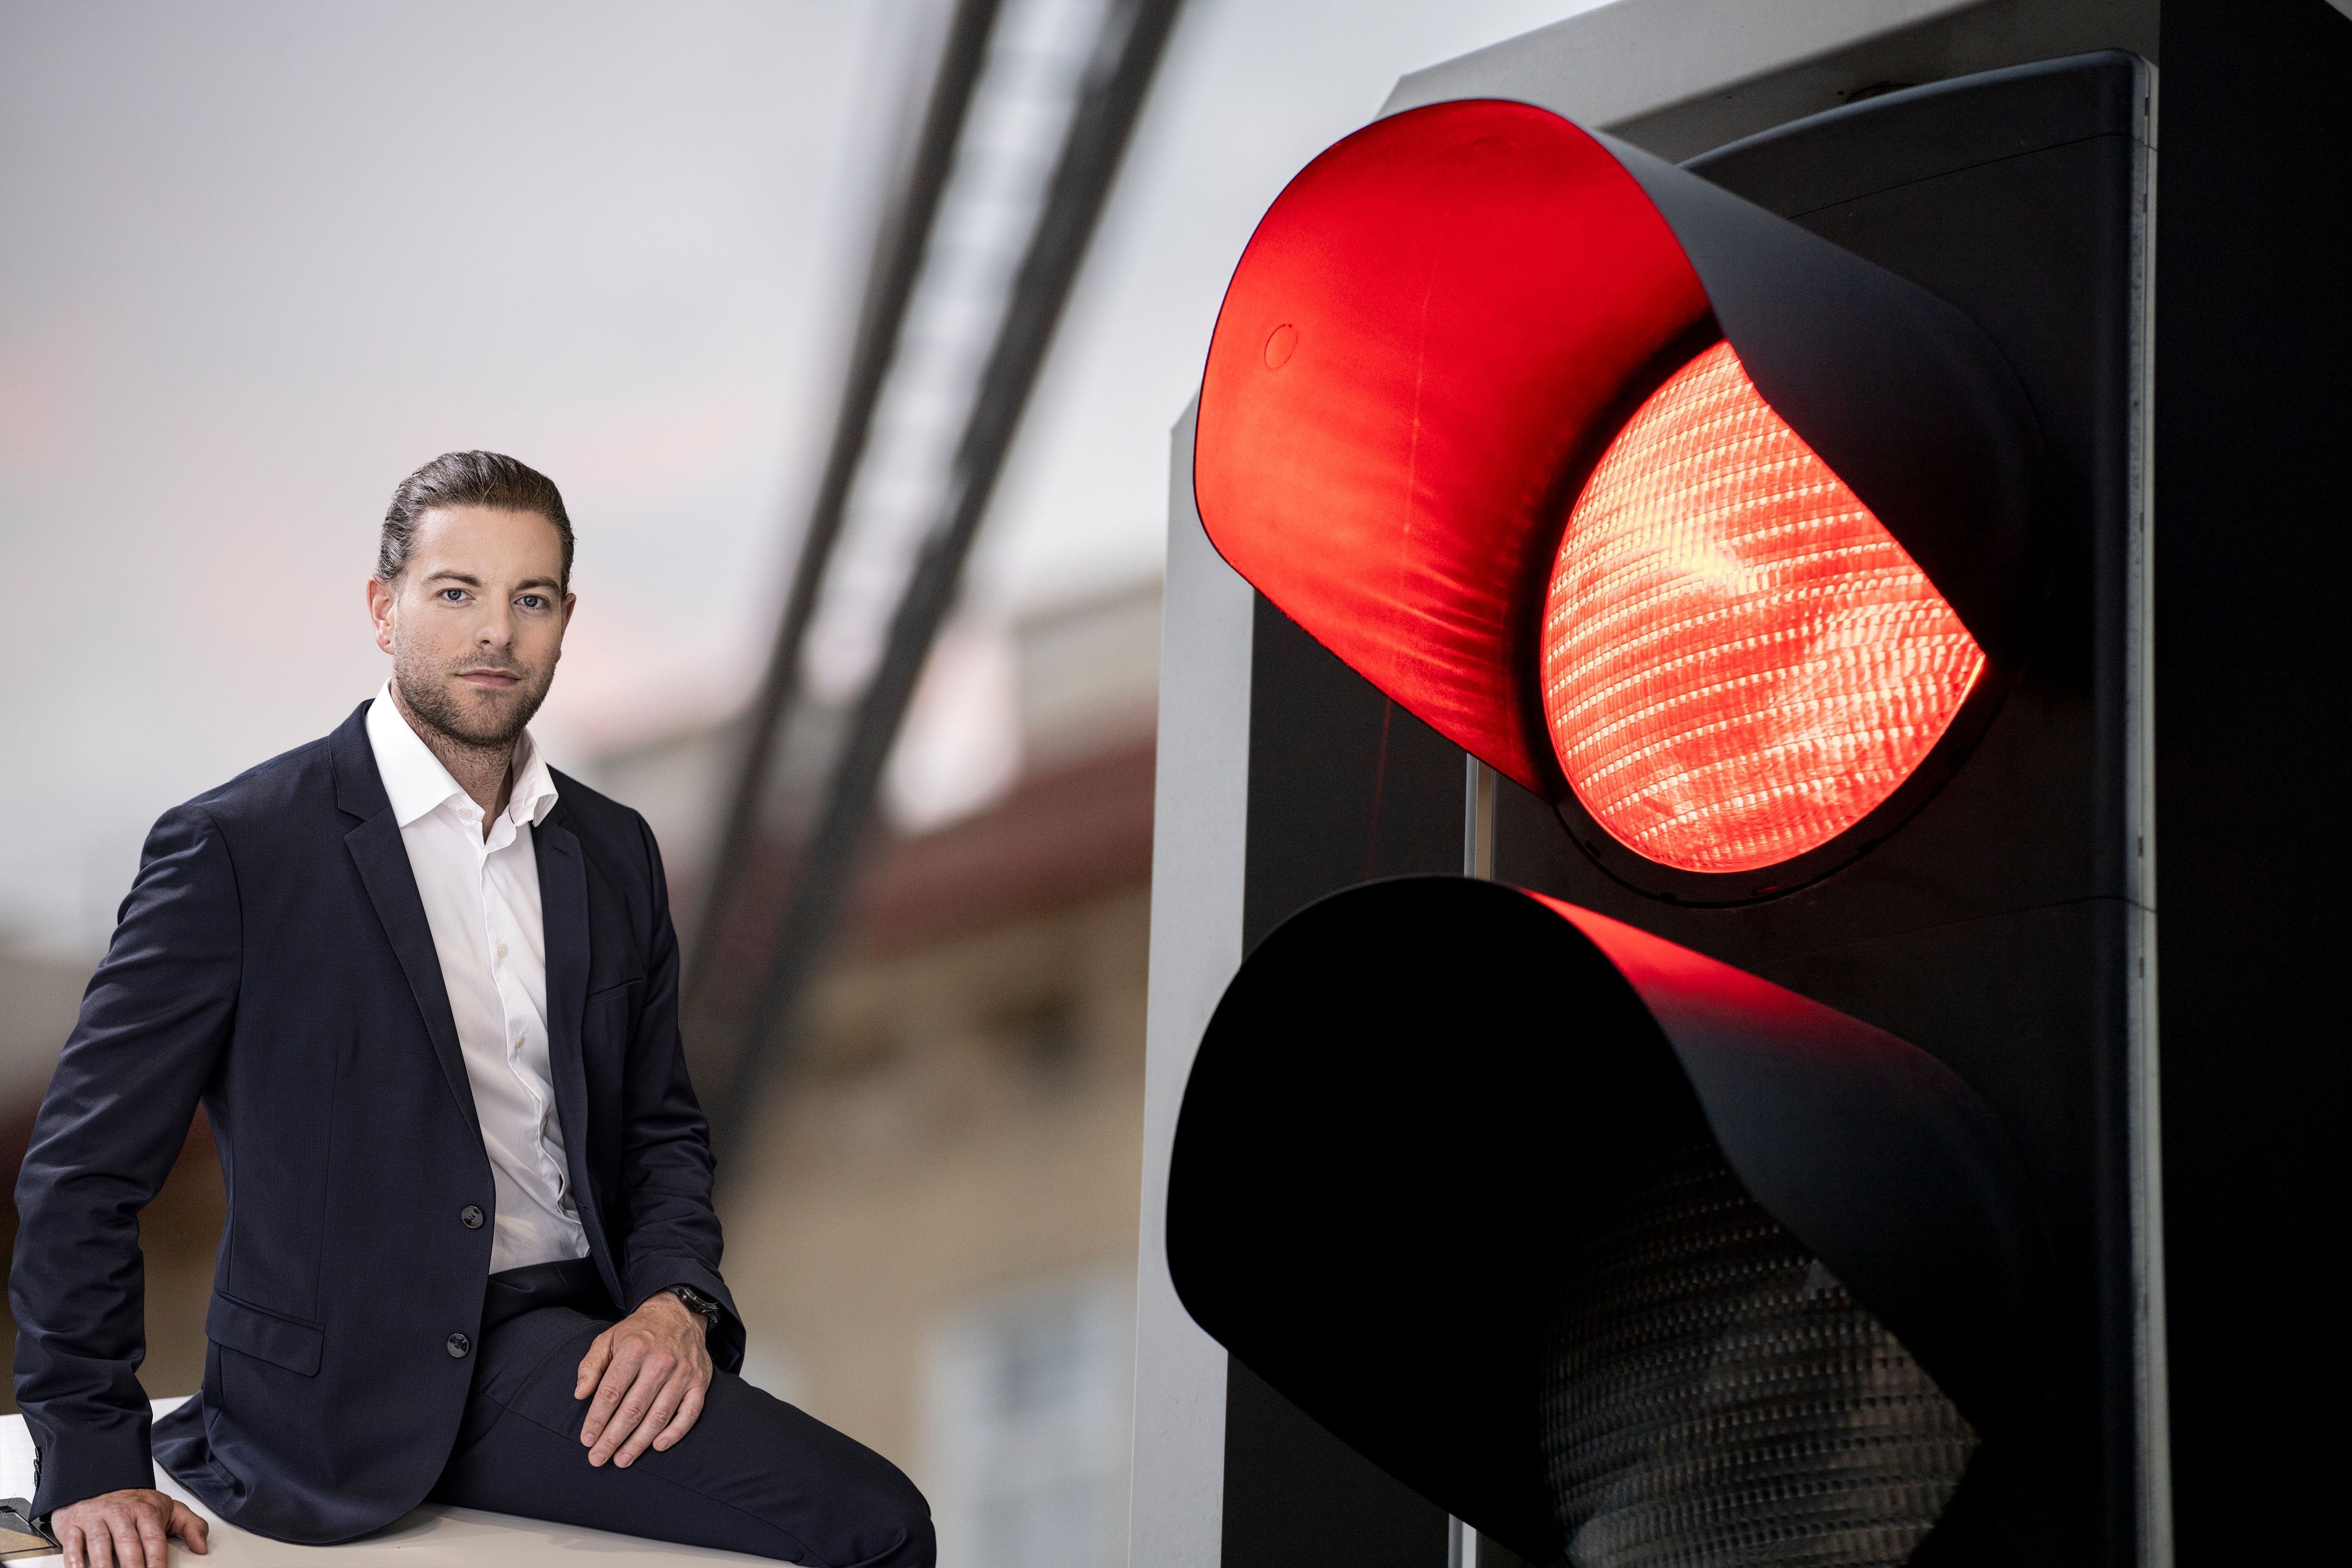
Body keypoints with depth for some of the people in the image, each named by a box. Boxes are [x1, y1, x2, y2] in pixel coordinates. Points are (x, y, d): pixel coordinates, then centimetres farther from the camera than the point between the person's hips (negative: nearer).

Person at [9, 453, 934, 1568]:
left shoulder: (612, 853, 15)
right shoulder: (236, 849, -4)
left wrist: (676, 1302, -1)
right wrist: (95, 1464, -7)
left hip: (570, 1340, 7)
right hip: (364, 1383, -7)